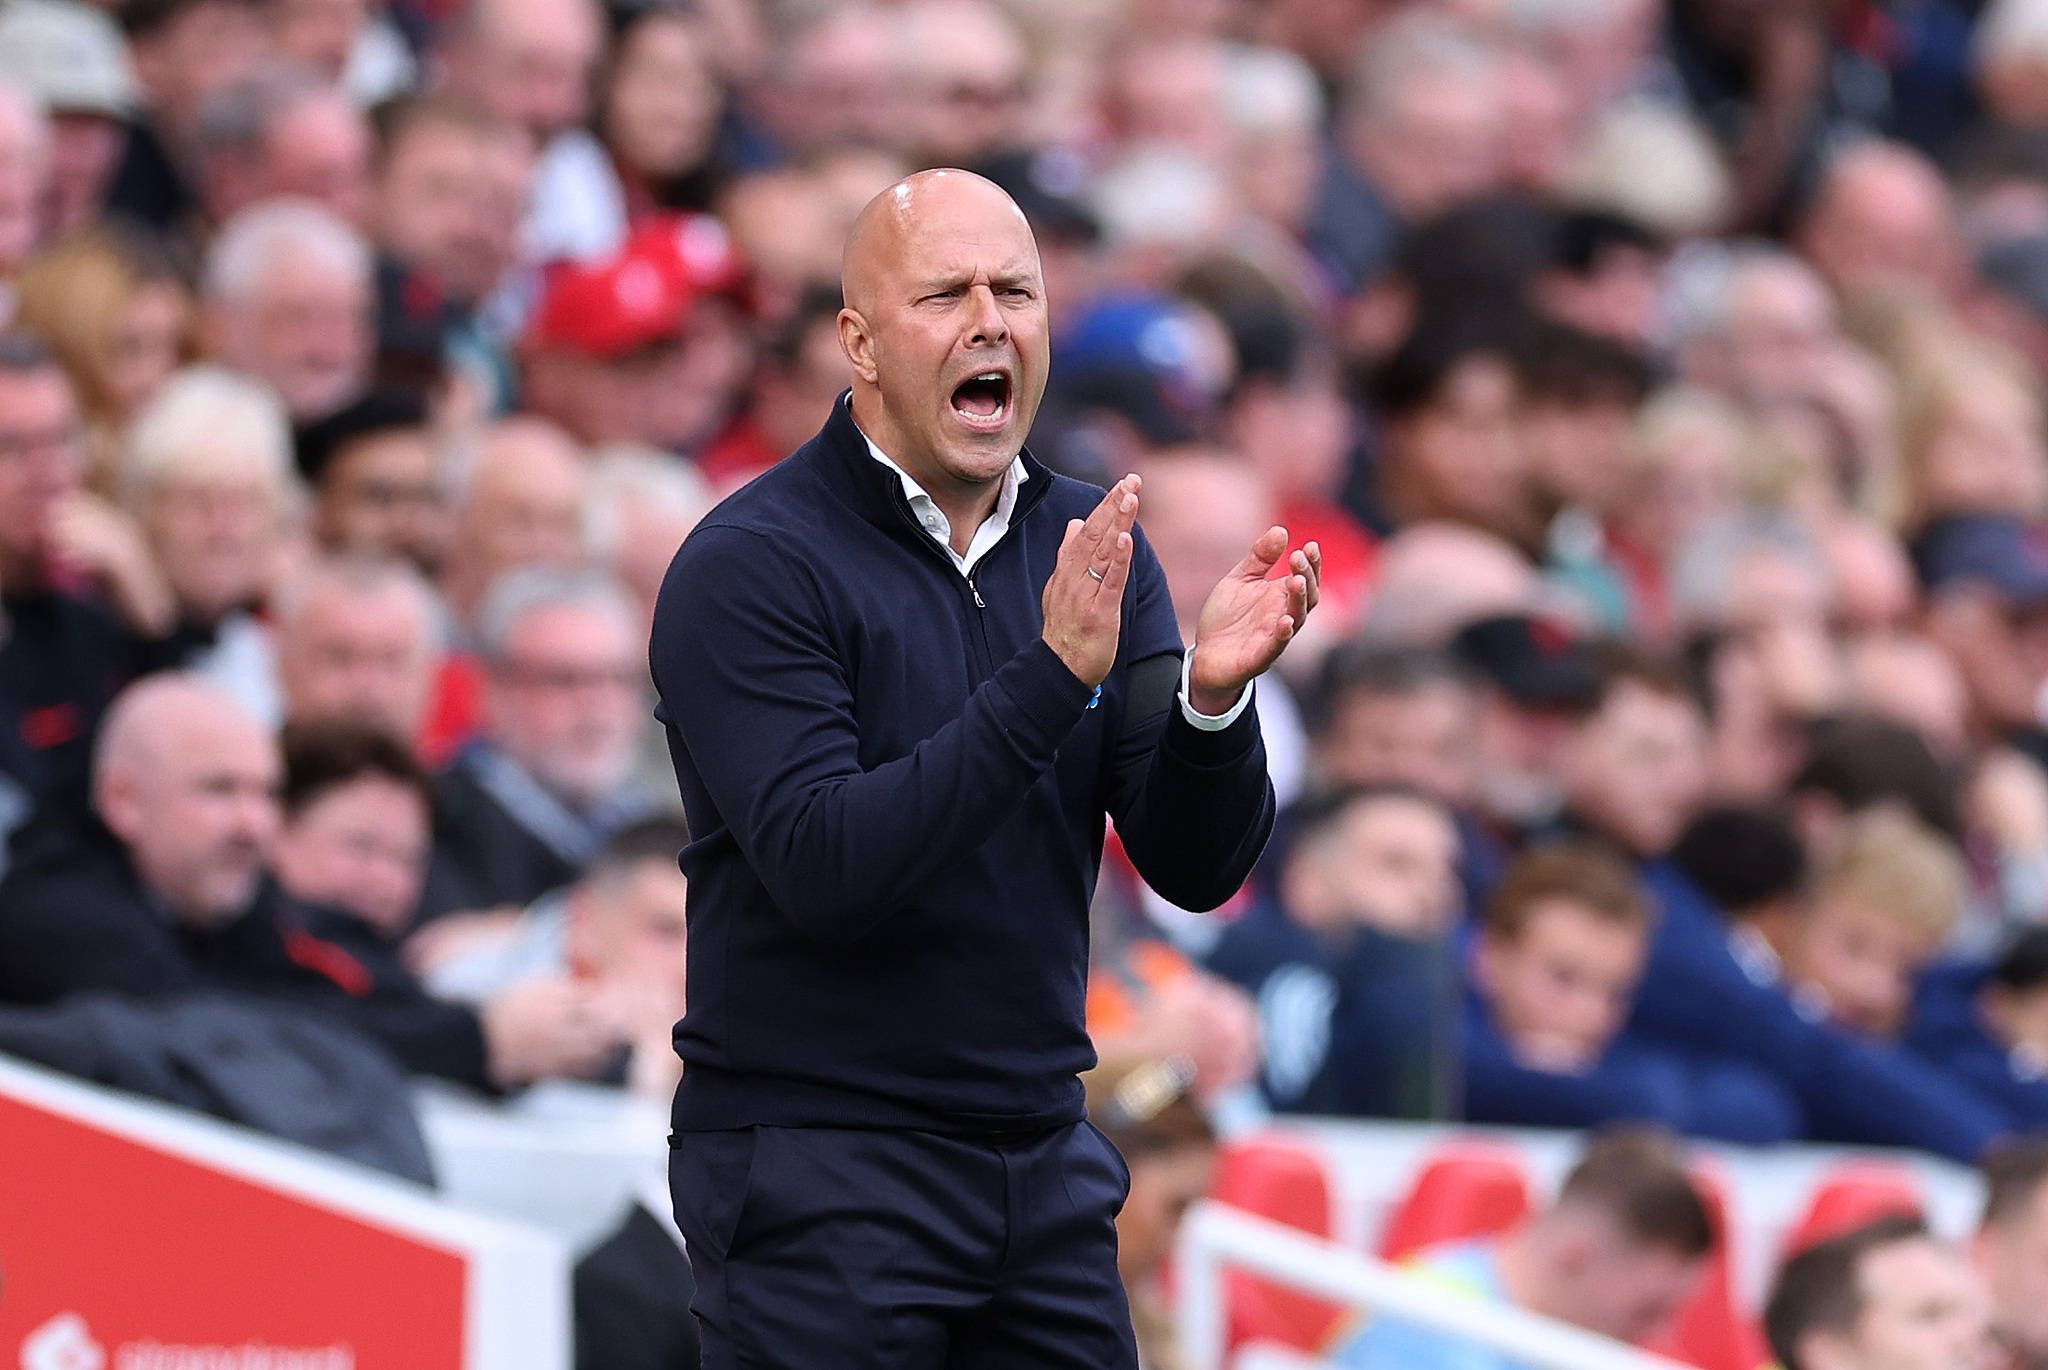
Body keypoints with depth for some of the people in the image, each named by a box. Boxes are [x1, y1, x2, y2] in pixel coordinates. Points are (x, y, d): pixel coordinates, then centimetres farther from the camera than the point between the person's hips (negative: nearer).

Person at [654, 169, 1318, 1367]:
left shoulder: (1093, 549, 6)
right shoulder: (751, 567, -10)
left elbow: (1197, 867, 0)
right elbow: (823, 865, -22)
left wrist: (1213, 697, -20)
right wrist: (1049, 679, -27)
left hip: (1045, 1167, 5)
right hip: (819, 1171, -5)